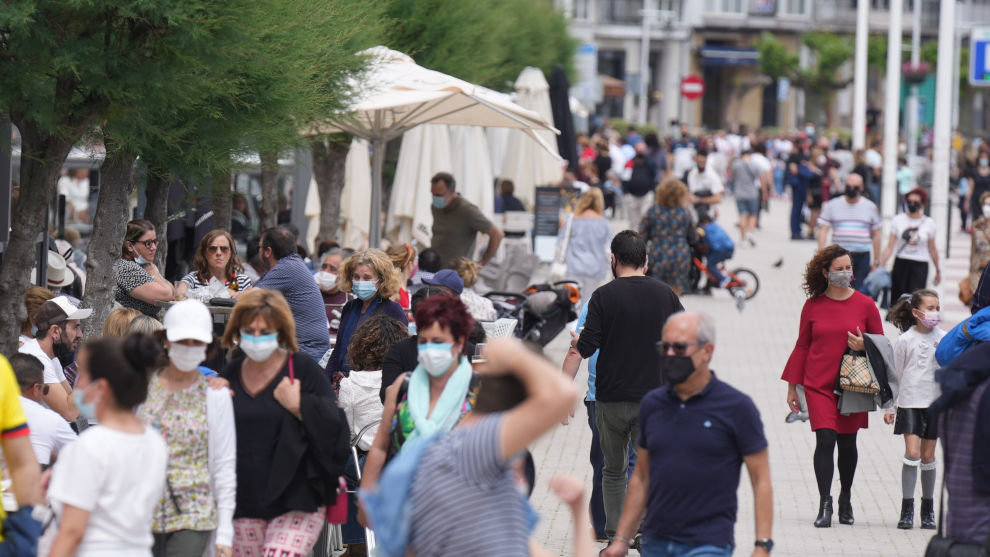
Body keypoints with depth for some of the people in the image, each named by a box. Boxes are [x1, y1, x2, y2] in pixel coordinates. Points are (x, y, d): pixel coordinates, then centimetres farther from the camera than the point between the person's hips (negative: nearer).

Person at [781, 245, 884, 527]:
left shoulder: (865, 305, 1)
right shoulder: (813, 306, 2)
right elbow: (802, 347, 9)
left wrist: (864, 346, -13)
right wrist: (792, 386, 10)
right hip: (819, 385, -1)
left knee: (847, 443, 8)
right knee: (825, 440, -12)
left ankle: (845, 499, 26)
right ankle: (824, 504, -11)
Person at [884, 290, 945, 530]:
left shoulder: (944, 339, 3)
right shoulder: (905, 340, -2)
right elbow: (895, 375, 5)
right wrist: (889, 406, 5)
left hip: (935, 403, 2)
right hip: (910, 402, -2)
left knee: (928, 456, 6)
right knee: (912, 452, -12)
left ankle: (928, 509, 17)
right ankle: (907, 509, -8)